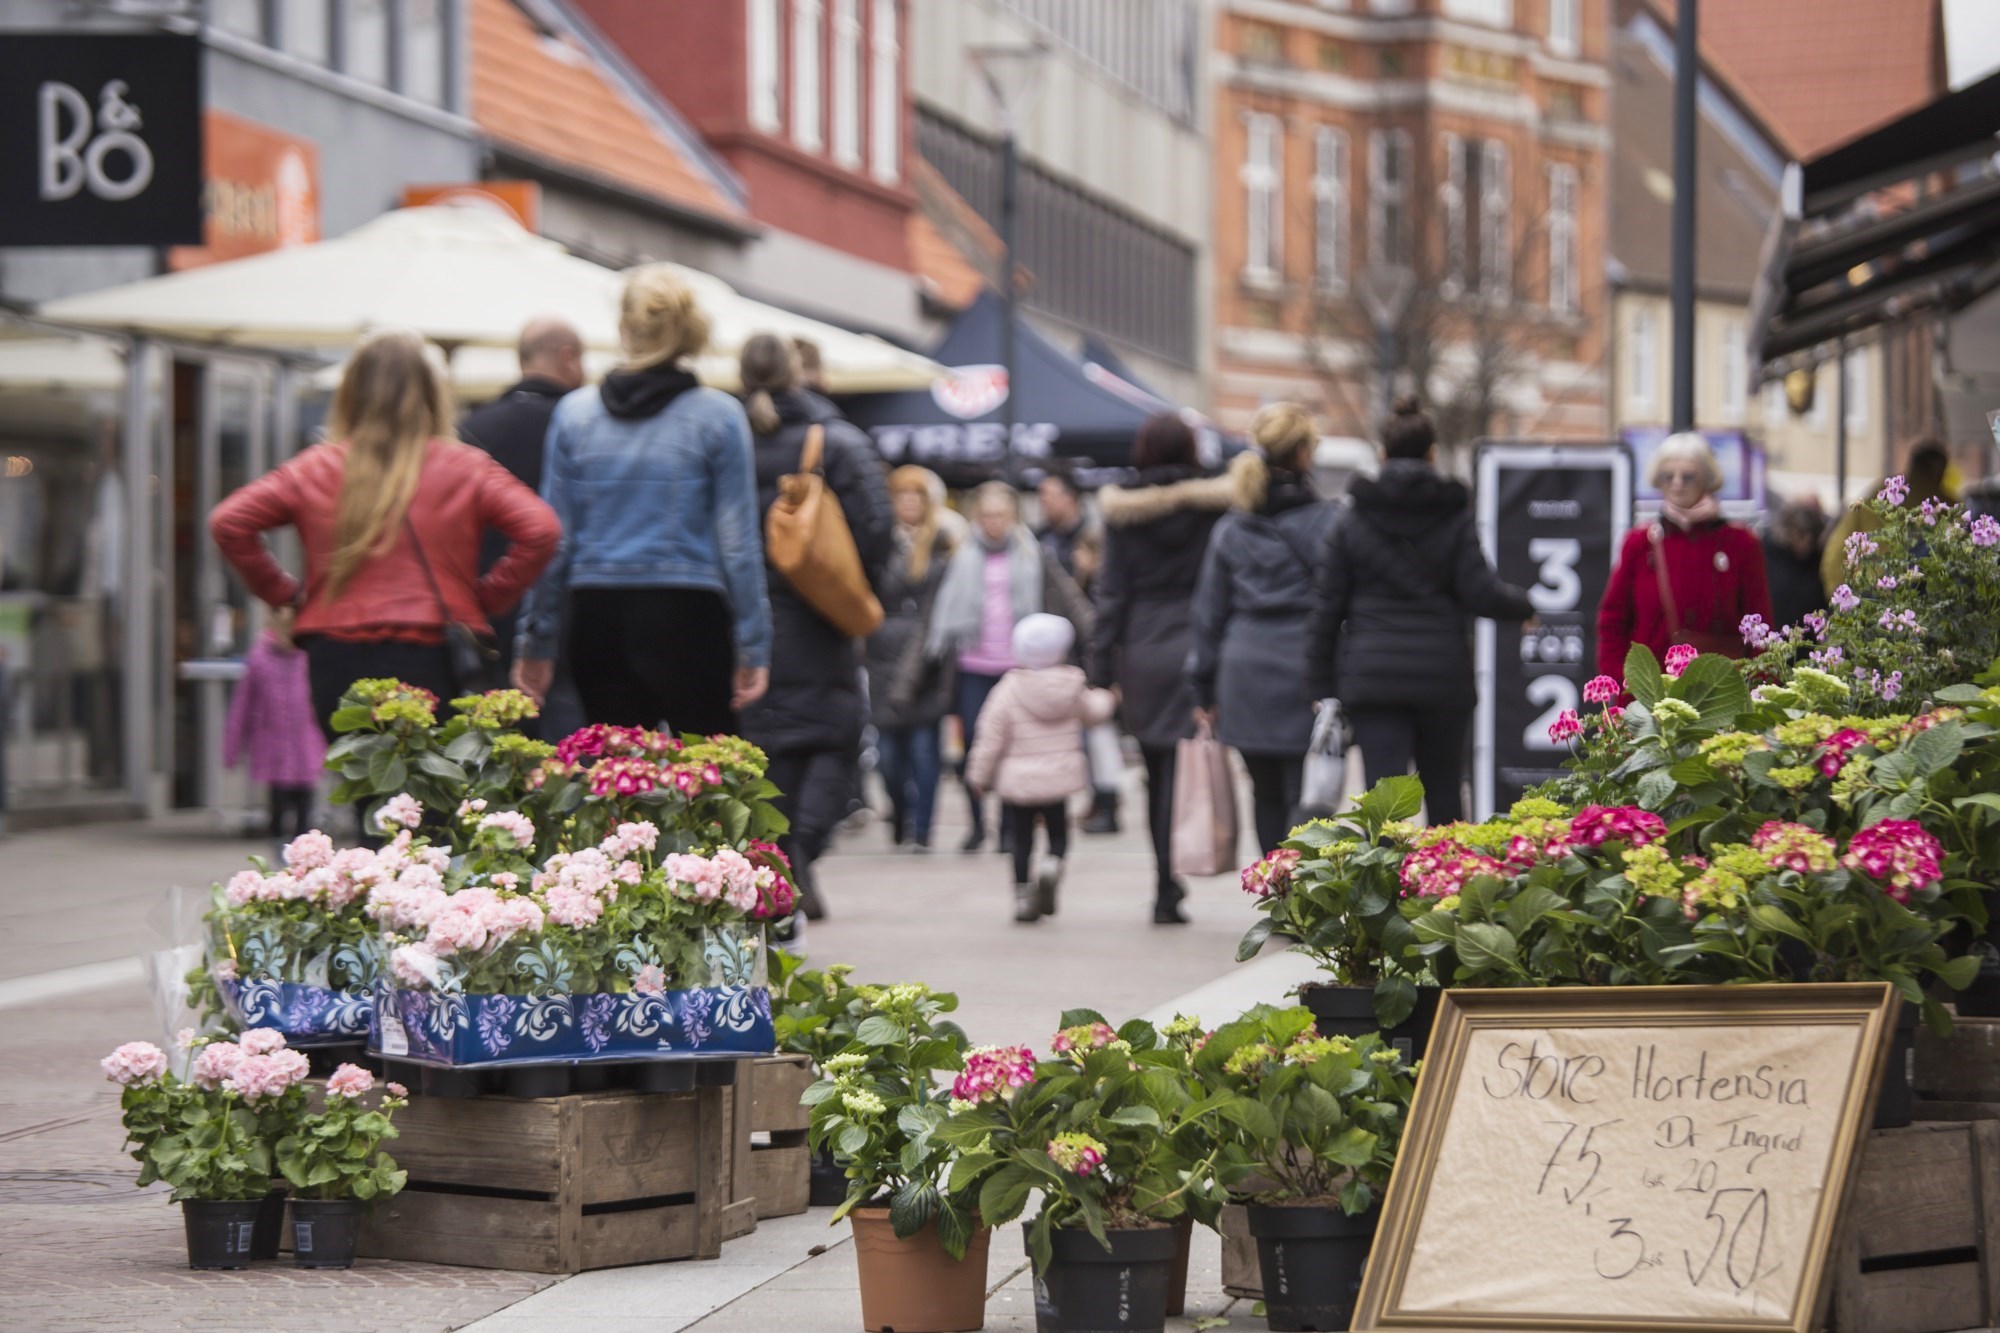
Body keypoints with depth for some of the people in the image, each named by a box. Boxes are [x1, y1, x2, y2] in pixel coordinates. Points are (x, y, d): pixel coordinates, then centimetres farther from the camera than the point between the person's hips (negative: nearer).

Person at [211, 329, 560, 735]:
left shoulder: (315, 469, 8)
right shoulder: (465, 469, 4)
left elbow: (228, 523, 4)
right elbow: (540, 530, -5)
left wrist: (283, 592, 12)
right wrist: (486, 597, 6)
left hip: (337, 659, 2)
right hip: (434, 660, -2)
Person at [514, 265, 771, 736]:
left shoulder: (573, 413, 4)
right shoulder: (719, 416, -3)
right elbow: (738, 539, -3)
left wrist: (536, 640, 11)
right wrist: (753, 646, 1)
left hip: (598, 616, 3)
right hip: (686, 616, -3)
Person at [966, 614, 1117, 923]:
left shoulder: (1007, 691, -12)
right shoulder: (1071, 686, -4)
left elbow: (990, 738, -10)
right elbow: (1092, 712, 17)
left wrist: (979, 775, 2)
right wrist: (1106, 698, 40)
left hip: (1017, 780, -2)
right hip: (1059, 779, 2)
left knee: (1021, 839, 10)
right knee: (1058, 834, 15)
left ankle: (1022, 896, 7)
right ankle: (1052, 865, -15)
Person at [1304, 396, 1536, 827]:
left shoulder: (1353, 520, 2)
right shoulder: (1453, 516, 0)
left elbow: (1327, 605, 2)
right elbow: (1480, 593, -5)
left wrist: (1324, 686, 6)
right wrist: (1524, 605, 16)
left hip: (1372, 678, -1)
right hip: (1442, 675, 1)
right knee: (1444, 792, 15)